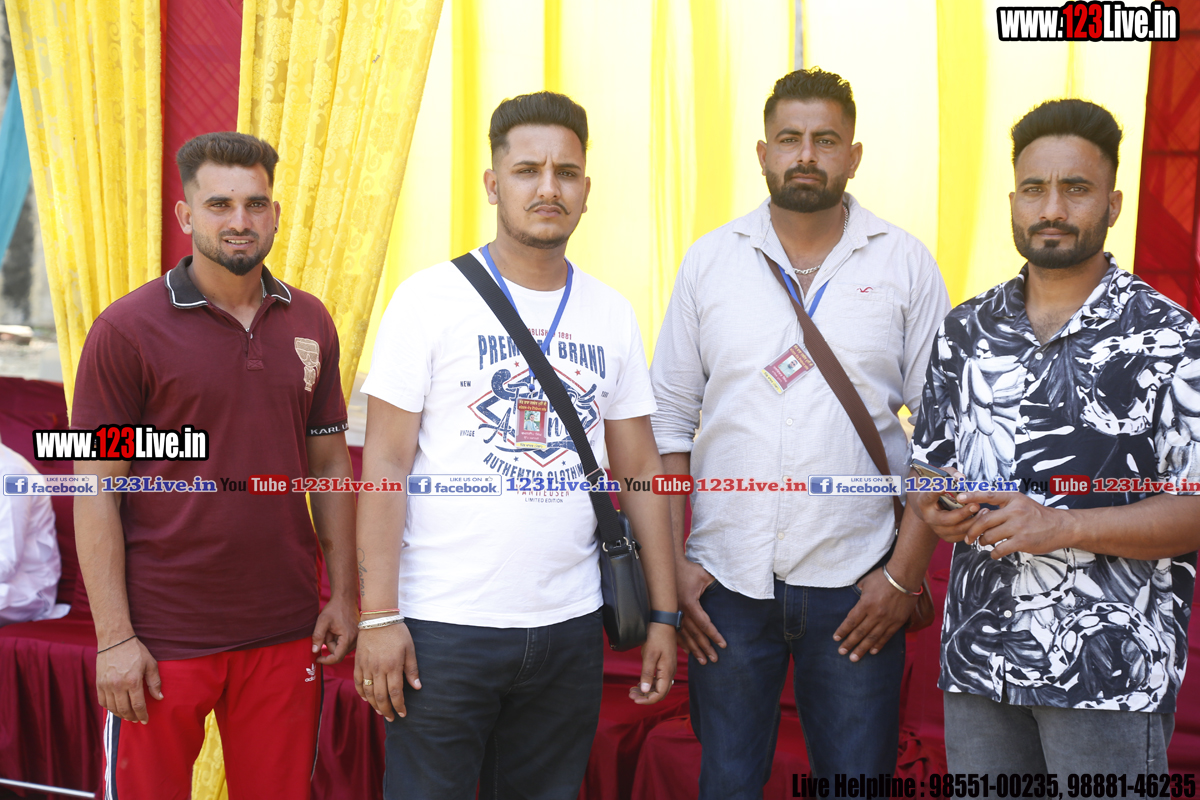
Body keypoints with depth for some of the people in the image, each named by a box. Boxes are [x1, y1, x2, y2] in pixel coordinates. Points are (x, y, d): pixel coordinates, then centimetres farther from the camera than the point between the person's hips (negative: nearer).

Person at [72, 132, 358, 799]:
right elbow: (95, 496, -7)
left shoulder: (311, 323, 7)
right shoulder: (126, 330, -7)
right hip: (162, 642, -3)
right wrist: (114, 638, -11)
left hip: (287, 632, 4)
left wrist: (344, 593, 7)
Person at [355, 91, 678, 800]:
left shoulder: (612, 315, 8)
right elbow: (386, 463, -6)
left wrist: (664, 614, 7)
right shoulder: (430, 299, -4)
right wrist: (379, 615, -12)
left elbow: (640, 469, 10)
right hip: (444, 628, -3)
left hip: (570, 627, 4)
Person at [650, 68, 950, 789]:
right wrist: (670, 562, 0)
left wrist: (906, 572, -6)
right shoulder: (710, 261, 5)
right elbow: (670, 418, 7)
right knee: (726, 782, 11)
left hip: (857, 583, -1)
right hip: (727, 580, 1)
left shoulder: (905, 264, 1)